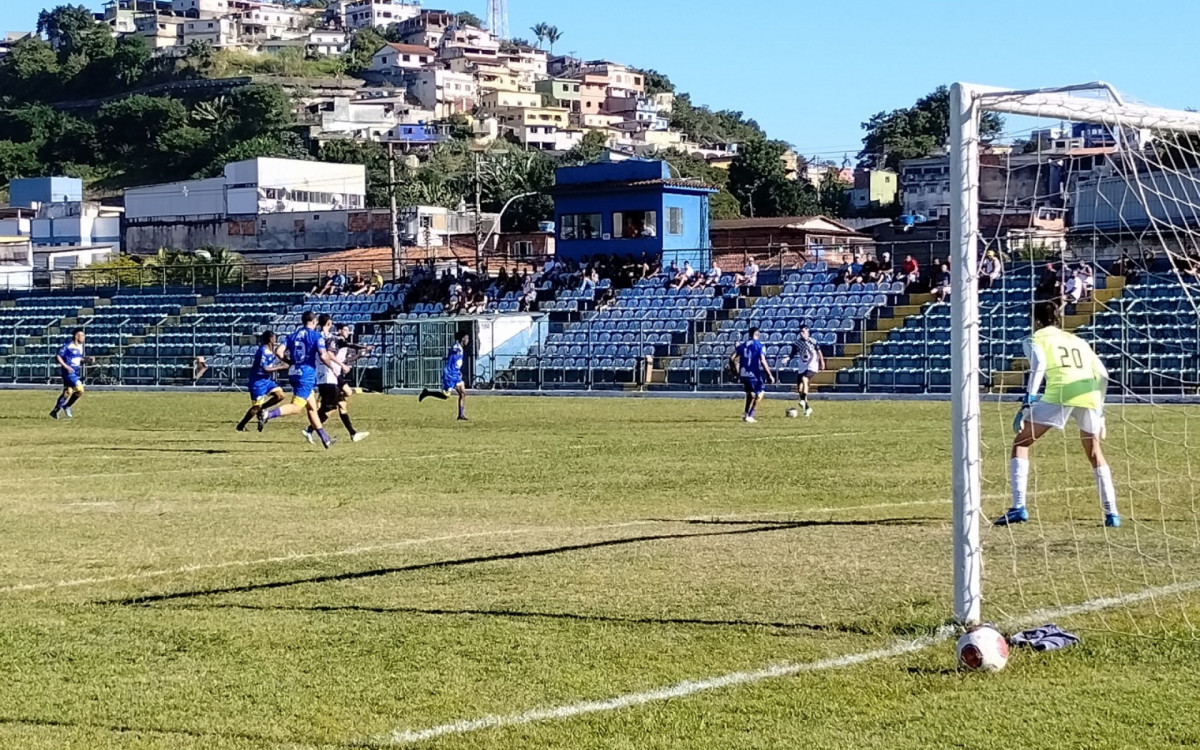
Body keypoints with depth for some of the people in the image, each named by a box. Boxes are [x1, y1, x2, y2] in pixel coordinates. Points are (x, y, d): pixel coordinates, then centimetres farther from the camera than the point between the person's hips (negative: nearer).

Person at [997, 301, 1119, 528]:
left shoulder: (1036, 339, 17)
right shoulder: (1078, 341, 31)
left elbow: (1038, 365, -4)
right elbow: (1103, 375, 24)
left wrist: (1029, 399, -9)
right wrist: (1099, 406, 34)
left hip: (1060, 393, -4)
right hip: (1089, 395, 5)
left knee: (1021, 443, 7)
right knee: (1095, 454, 23)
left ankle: (1019, 507, -6)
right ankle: (1111, 513, 17)